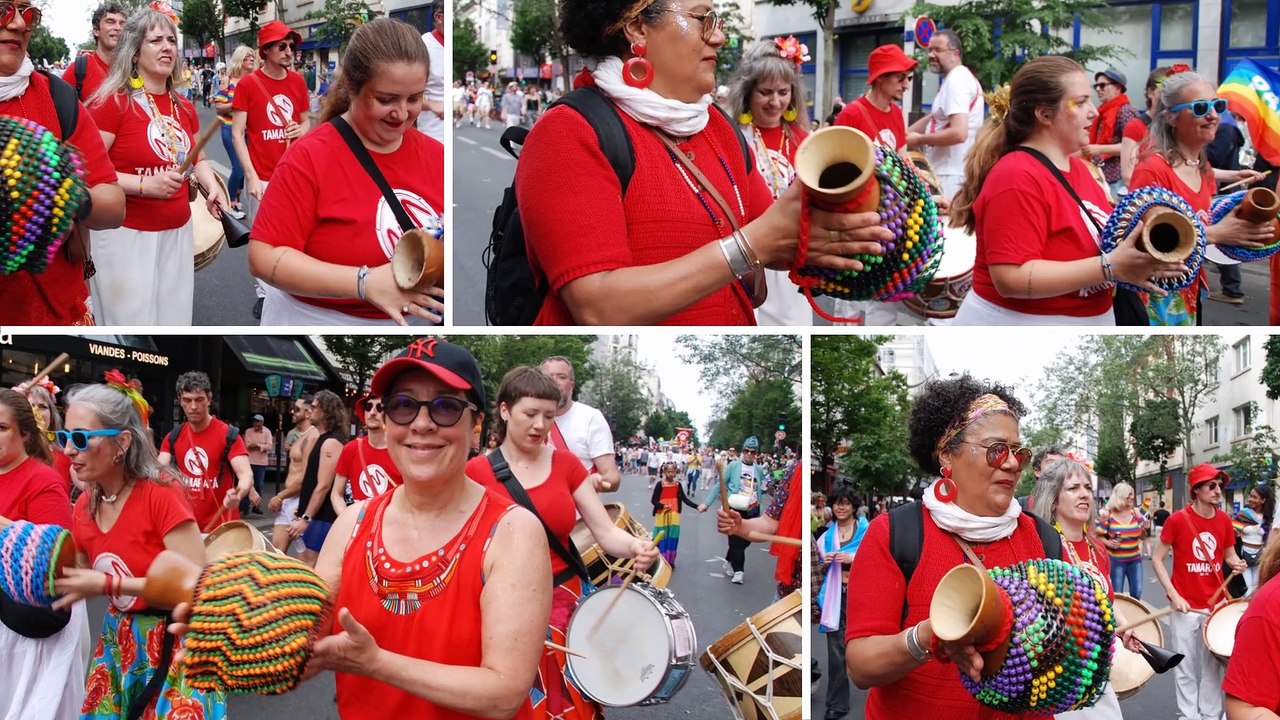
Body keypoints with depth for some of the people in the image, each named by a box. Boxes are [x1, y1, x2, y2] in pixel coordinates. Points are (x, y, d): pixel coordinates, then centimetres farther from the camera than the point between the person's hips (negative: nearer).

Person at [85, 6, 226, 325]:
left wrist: (211, 187, 4)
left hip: (178, 232, 6)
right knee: (132, 321, -1)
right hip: (127, 236, -6)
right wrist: (144, 184, -26)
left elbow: (197, 159, 25)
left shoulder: (184, 107, 10)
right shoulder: (112, 102, -11)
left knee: (174, 319, 11)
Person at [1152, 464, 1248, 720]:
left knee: (1214, 664, 12)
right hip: (1185, 605, -4)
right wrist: (1174, 595, -15)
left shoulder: (1224, 520, 0)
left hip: (1215, 604, 4)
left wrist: (1237, 563, -10)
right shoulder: (1177, 519, -13)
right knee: (1186, 667, 6)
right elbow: (1157, 560, -7)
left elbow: (1230, 556, 15)